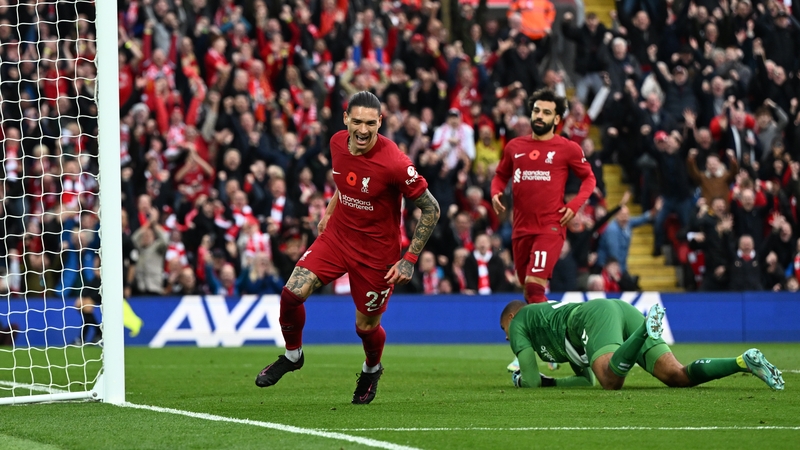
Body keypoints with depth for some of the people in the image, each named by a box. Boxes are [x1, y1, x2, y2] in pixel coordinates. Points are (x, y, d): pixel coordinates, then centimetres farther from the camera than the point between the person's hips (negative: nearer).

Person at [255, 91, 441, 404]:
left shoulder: (394, 164, -27)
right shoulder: (338, 143, -8)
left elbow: (431, 209, -17)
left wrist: (410, 259, -16)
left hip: (376, 251, -4)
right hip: (337, 235, 4)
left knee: (366, 326, 7)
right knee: (292, 293, -13)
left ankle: (372, 370, 43)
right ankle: (292, 355, 15)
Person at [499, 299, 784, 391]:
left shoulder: (518, 323, 24)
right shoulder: (551, 315, 45)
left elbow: (532, 381, 13)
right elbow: (587, 379, 41)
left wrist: (522, 380, 36)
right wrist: (549, 382, 44)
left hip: (596, 315, -7)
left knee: (612, 381, -35)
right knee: (678, 377, -12)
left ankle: (648, 329, -50)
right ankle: (744, 362, -30)